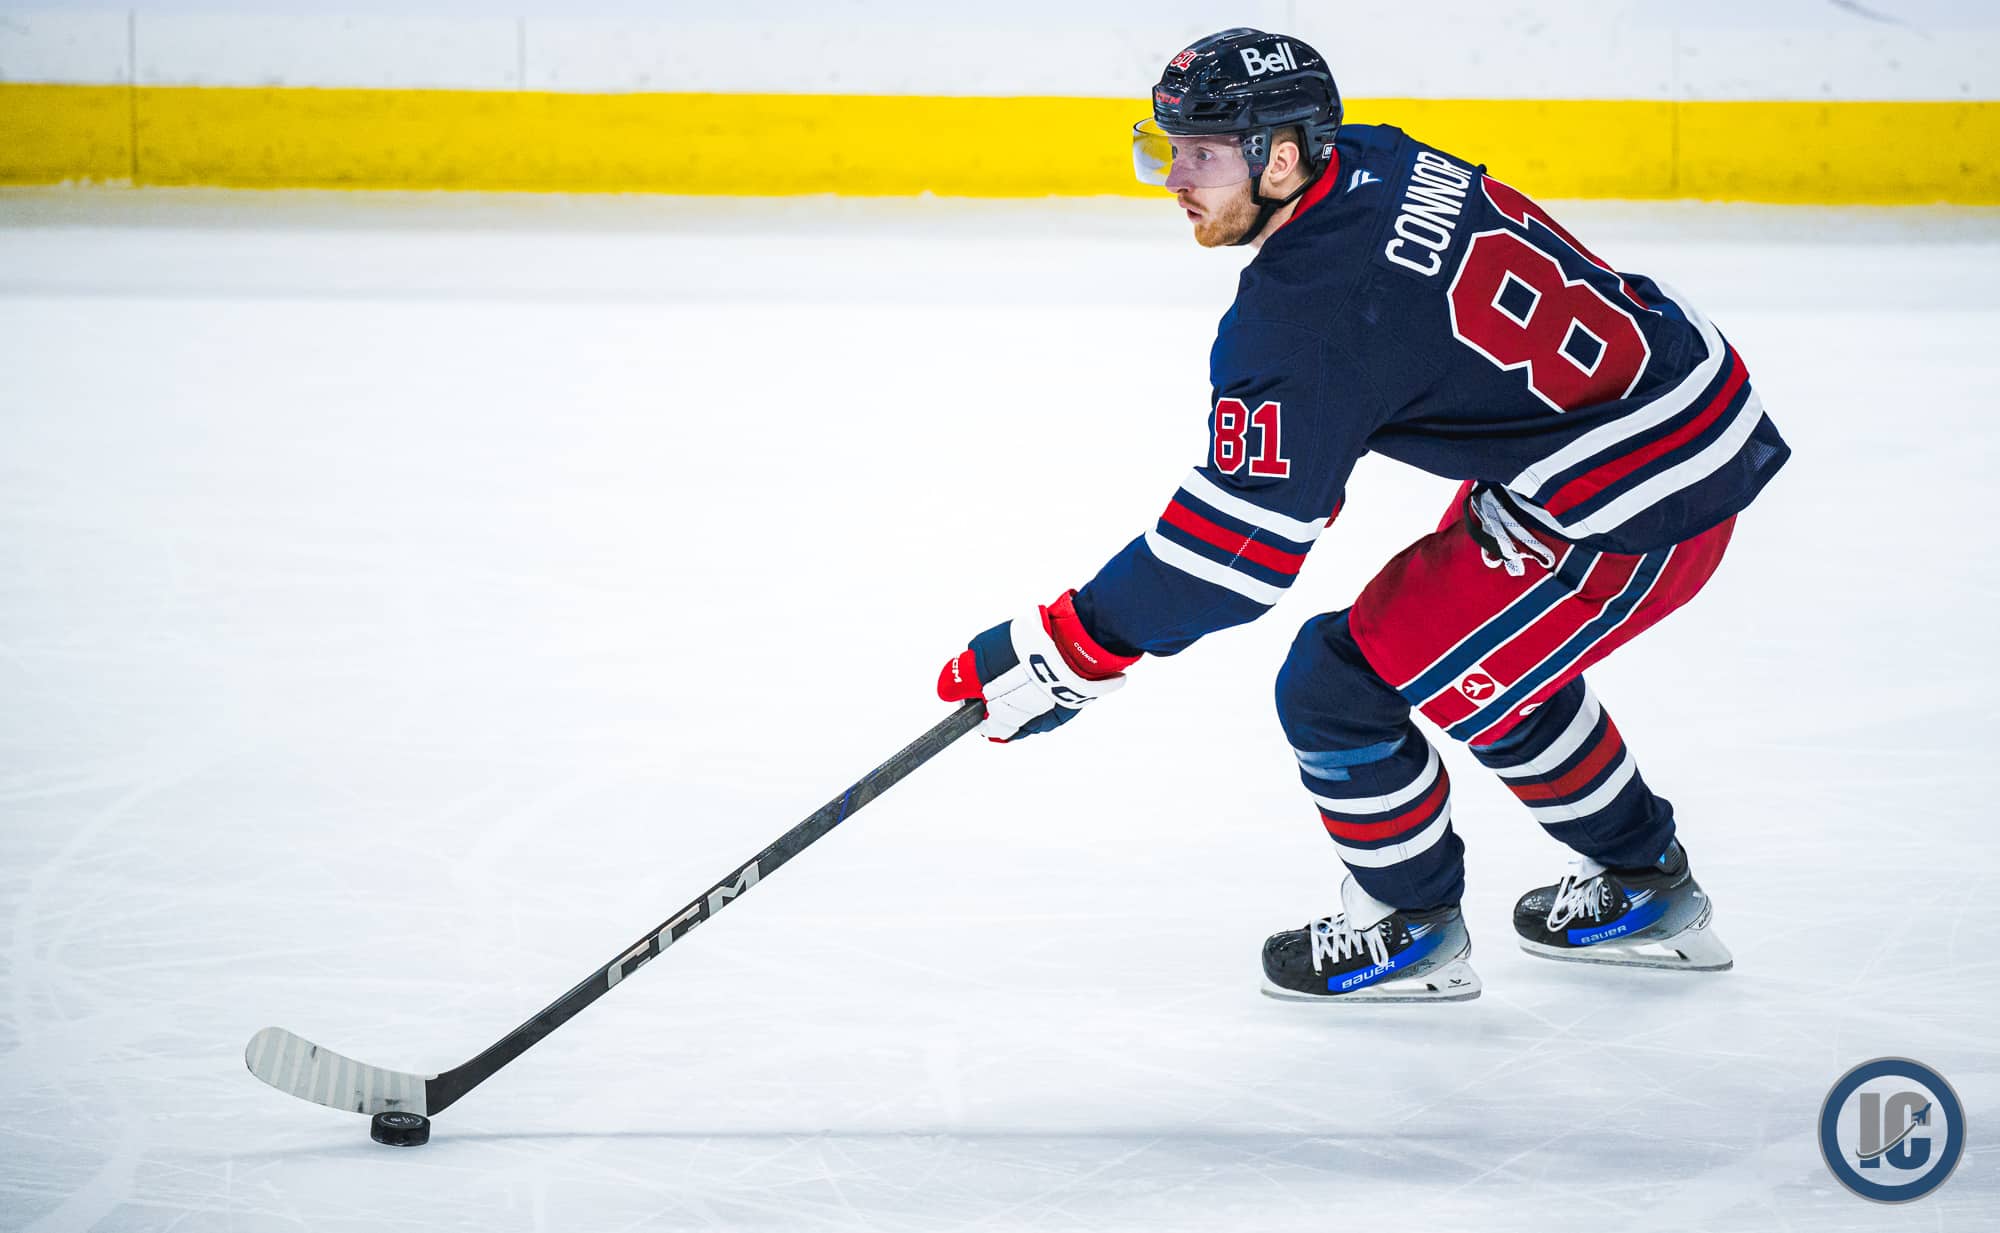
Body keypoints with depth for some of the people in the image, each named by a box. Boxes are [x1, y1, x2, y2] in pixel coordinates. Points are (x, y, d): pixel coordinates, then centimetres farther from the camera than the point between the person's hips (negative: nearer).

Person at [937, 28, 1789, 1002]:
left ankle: (1412, 930, 19)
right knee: (1498, 658, 32)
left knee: (1340, 688, -2)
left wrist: (1070, 653, -17)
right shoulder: (1378, 162, 3)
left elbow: (1240, 545, -23)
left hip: (1630, 513, -10)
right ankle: (1643, 890, 43)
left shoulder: (1305, 307, -23)